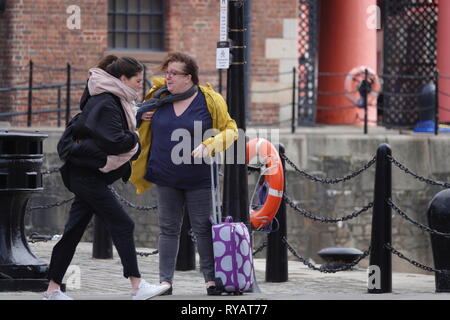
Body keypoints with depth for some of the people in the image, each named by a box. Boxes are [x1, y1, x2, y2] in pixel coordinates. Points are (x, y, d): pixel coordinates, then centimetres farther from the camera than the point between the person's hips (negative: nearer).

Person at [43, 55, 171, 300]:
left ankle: (52, 290, 13)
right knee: (122, 225, -9)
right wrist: (134, 139, -8)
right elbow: (113, 141, -25)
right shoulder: (105, 104, -18)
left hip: (88, 176, 10)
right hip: (86, 175, -10)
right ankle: (137, 287, -8)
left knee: (74, 230, 10)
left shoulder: (115, 101, 15)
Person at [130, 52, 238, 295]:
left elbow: (230, 130, -3)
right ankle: (165, 279, 9)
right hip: (166, 178, 3)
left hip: (198, 179, -3)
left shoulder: (209, 100, -8)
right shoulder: (159, 97, 1)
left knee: (203, 228, 2)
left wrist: (209, 146, -19)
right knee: (168, 229, 6)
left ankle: (211, 278, 10)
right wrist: (141, 117, -4)